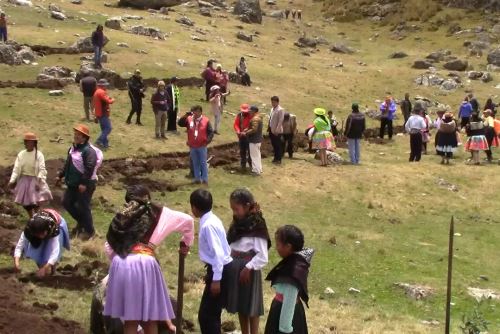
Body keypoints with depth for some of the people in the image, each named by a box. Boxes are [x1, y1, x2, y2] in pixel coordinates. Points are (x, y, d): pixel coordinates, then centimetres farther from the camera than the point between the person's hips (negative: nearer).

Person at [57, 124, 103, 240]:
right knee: (66, 203, 16)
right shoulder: (73, 148, 10)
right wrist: (60, 176, 23)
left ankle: (89, 231, 18)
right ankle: (81, 222, 34)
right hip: (73, 183, 10)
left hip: (85, 185, -10)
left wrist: (84, 183, -31)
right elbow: (68, 164, 23)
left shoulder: (89, 151, -21)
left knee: (83, 207, 0)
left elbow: (90, 169, -28)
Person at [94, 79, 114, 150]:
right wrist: (112, 100, -1)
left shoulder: (96, 92, 16)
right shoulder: (101, 92, -17)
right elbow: (108, 101, -23)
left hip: (98, 114, 10)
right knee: (108, 128, -8)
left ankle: (105, 144, 15)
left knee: (104, 129, 14)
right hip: (103, 114, -10)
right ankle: (99, 140, -14)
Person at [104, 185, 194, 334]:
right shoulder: (158, 213, 16)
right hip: (144, 263, -3)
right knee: (150, 318, 10)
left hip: (120, 264, 3)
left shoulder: (122, 217, 22)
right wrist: (186, 243, 35)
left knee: (130, 319, 10)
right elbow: (187, 220, 22)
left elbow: (109, 246, 16)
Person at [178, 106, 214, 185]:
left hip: (202, 146, -3)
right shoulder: (189, 119, -1)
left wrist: (208, 140, -18)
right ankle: (197, 178, 21)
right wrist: (186, 115, -22)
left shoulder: (205, 120, -5)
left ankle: (205, 179, 7)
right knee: (195, 163, 12)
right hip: (192, 146, 3)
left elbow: (211, 132, -3)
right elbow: (180, 123, -13)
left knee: (203, 163, 2)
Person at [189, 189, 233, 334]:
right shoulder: (210, 220, 9)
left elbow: (218, 253, -24)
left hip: (220, 272, -10)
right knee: (211, 313, 18)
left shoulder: (208, 225, -21)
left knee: (207, 315, -5)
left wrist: (216, 280, -22)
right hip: (219, 270, 10)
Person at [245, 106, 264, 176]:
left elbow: (254, 129, -27)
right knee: (257, 155, 18)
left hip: (254, 140, -11)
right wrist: (247, 129, 5)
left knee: (254, 155, -2)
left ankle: (256, 171, 3)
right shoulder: (258, 117, 12)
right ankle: (259, 169, 27)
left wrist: (246, 133, -17)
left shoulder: (255, 119, -21)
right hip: (258, 139, 11)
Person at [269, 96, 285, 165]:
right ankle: (276, 157, 26)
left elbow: (280, 121, -19)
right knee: (274, 144, 15)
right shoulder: (272, 109, 10)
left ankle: (279, 159, 8)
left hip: (277, 131, -8)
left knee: (278, 145, 0)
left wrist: (277, 130, -23)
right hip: (271, 130, 8)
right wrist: (269, 128, 12)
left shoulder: (280, 110, -15)